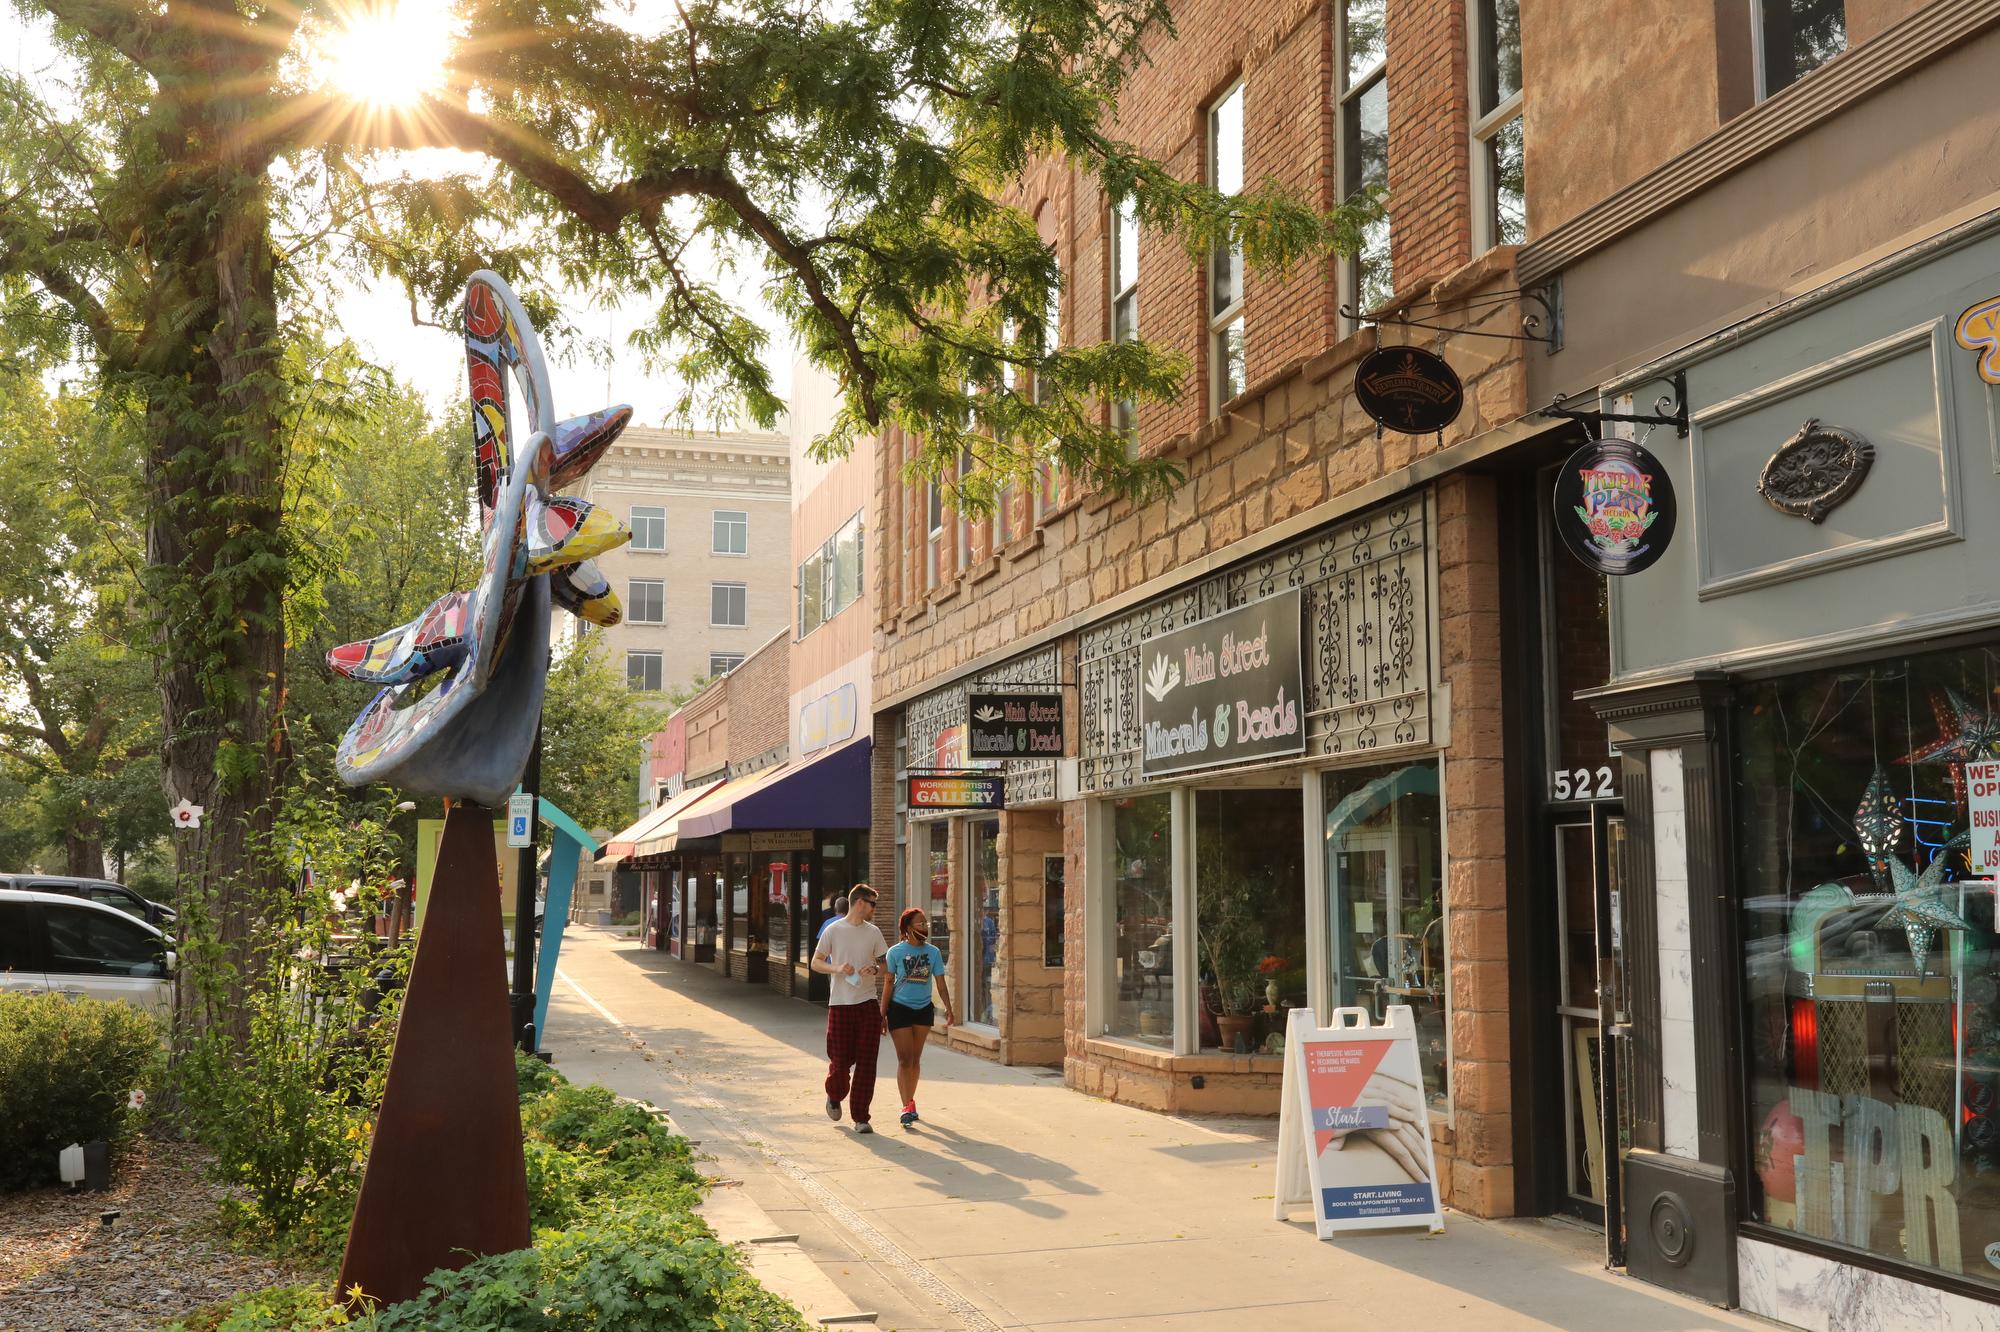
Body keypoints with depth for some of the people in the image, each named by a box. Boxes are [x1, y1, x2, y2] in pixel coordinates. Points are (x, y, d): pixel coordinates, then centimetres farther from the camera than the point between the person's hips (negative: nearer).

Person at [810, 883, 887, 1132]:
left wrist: (875, 969, -8)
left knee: (866, 1061, -2)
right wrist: (837, 968, -16)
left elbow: (886, 965, 14)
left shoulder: (873, 932, 9)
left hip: (868, 1002, 2)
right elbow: (815, 962, 2)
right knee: (840, 1059, -1)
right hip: (840, 1003, -2)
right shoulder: (834, 930, 0)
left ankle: (861, 1117, 5)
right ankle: (834, 1097, 31)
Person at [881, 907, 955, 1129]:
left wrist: (949, 1010, -6)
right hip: (900, 1009, -3)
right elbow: (888, 983, -3)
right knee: (904, 1059, -7)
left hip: (924, 1009, 4)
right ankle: (907, 1107, -8)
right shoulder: (895, 952, -8)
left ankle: (910, 1101, 26)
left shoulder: (933, 952, 0)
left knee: (916, 1059, 12)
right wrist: (883, 1013, -5)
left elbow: (940, 983, 3)